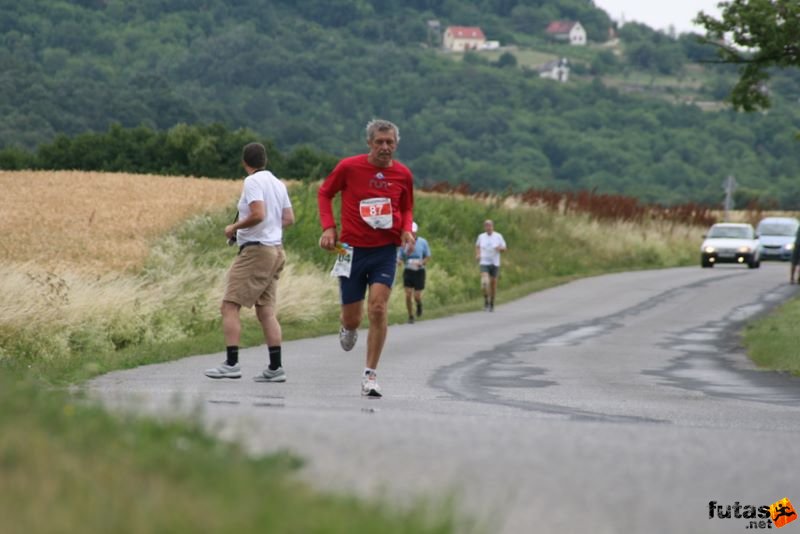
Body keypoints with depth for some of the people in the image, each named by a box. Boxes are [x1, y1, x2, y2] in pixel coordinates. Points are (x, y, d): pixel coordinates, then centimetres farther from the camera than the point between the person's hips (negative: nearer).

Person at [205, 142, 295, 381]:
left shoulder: (253, 182, -11)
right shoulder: (278, 184, 14)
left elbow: (258, 215, -22)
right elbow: (289, 218, 16)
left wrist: (234, 227, -9)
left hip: (255, 250, -9)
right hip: (276, 250, 9)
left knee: (229, 306, -7)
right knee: (266, 312, 9)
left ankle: (232, 363, -14)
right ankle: (275, 368, 4)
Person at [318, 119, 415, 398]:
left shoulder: (403, 174, 2)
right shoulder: (349, 167, -6)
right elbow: (325, 193, 8)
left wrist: (407, 229, -3)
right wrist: (328, 226, -5)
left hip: (386, 250, 1)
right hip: (352, 249, -1)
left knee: (378, 308, -16)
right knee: (352, 318, 3)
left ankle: (370, 375, -8)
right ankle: (348, 329, 44)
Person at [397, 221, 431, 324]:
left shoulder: (423, 242, -1)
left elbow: (428, 257, 6)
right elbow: (399, 258, 2)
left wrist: (421, 262, -15)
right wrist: (399, 261, -23)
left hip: (419, 271, -1)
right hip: (408, 272, 1)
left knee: (417, 296, -4)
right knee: (408, 295, -8)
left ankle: (419, 304, 32)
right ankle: (410, 316, 8)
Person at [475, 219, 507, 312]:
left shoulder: (498, 236, -5)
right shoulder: (481, 237, -1)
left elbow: (504, 249, 0)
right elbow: (477, 246, 18)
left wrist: (499, 248, -23)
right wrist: (477, 255, -1)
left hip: (495, 263, 0)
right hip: (484, 263, 0)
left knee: (493, 284, 9)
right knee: (485, 282, -21)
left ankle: (492, 303, 29)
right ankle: (486, 300, -2)